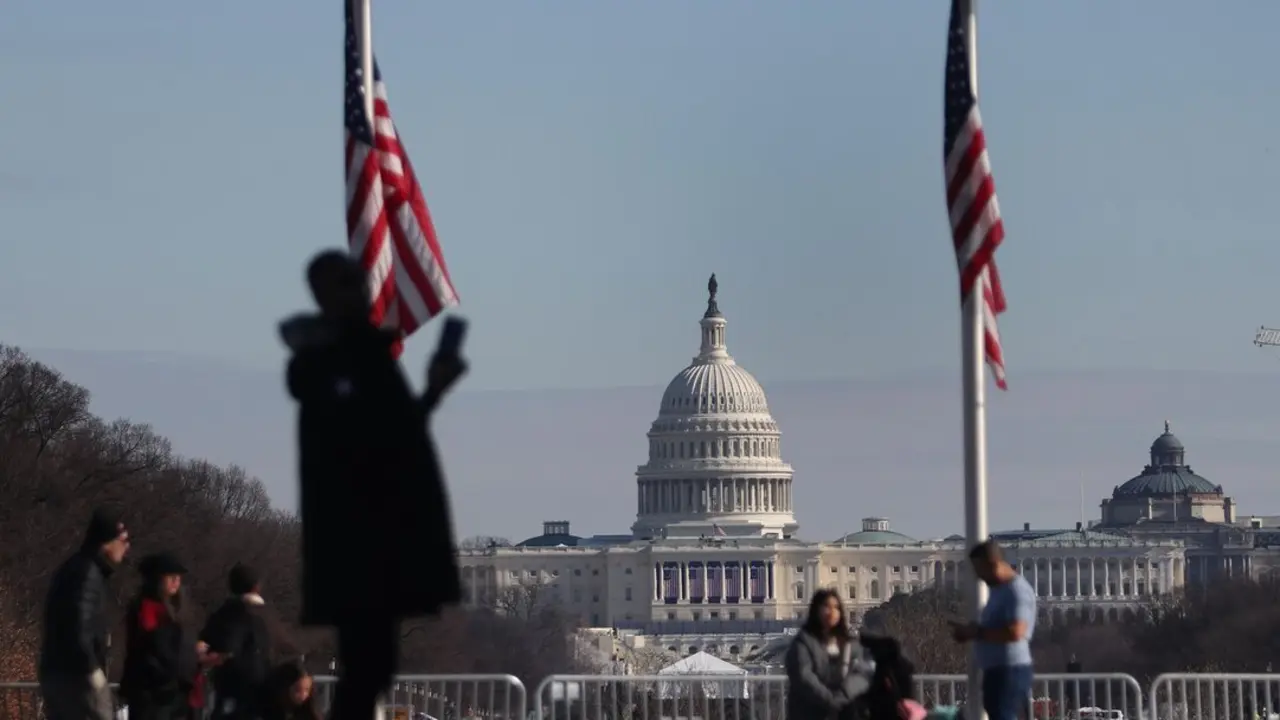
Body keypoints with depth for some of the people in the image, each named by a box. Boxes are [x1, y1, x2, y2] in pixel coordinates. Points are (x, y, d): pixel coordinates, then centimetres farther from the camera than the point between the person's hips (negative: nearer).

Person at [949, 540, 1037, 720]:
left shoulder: (1017, 590, -14)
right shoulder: (999, 590, 17)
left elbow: (1015, 631, -26)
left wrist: (978, 632, -18)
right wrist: (970, 631, 7)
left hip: (1011, 670, -10)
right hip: (996, 670, 10)